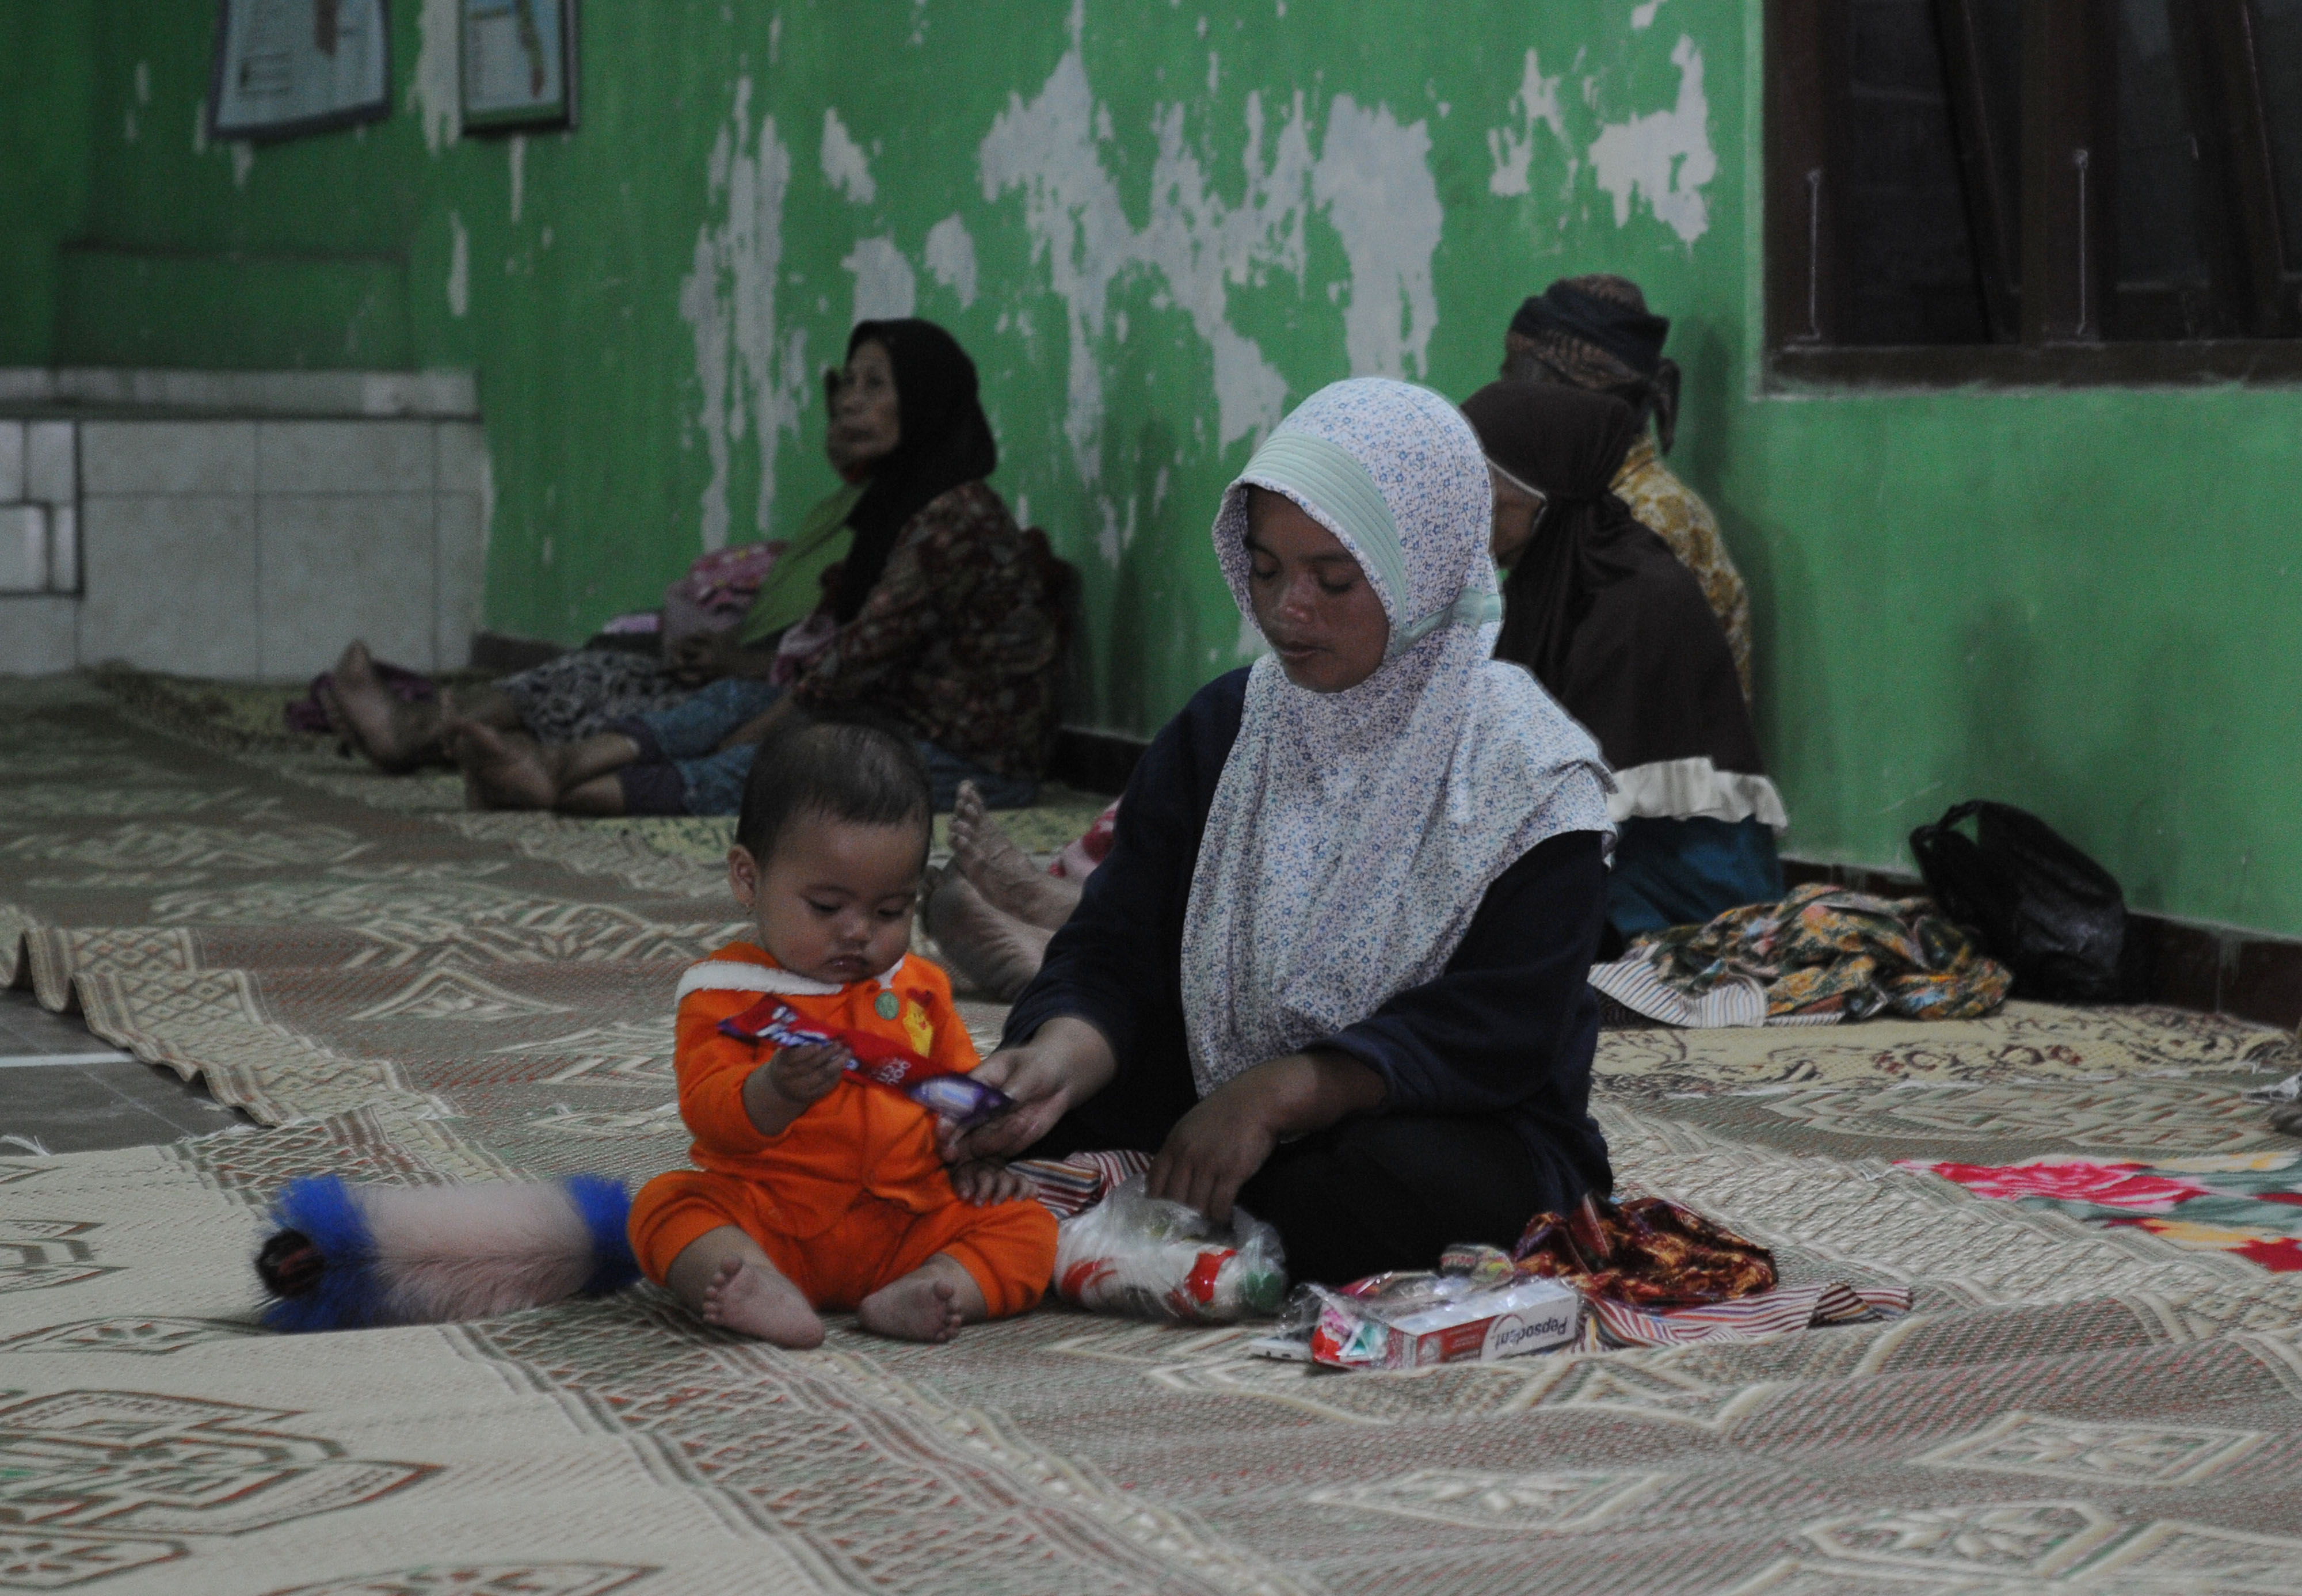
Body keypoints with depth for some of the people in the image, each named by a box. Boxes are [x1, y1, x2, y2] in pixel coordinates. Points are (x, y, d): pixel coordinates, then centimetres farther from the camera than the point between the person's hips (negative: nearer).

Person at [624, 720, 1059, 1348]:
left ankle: (920, 1296, -39)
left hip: (909, 1222, 3)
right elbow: (708, 1110, -10)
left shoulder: (918, 988, 16)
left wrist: (979, 1156, 7)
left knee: (1025, 1225, -15)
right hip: (769, 1219, -3)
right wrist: (776, 1091, -31)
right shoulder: (723, 991, 1)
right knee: (666, 1204, -28)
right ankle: (771, 1301, -51)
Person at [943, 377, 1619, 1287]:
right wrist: (1061, 1057, -25)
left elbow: (1497, 1033, -17)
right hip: (1209, 1114, 3)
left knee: (1404, 1182, -38)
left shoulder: (1531, 776, -9)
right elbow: (1113, 951, -1)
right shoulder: (1222, 729, 5)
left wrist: (1279, 1094, -28)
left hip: (1463, 1132, -3)